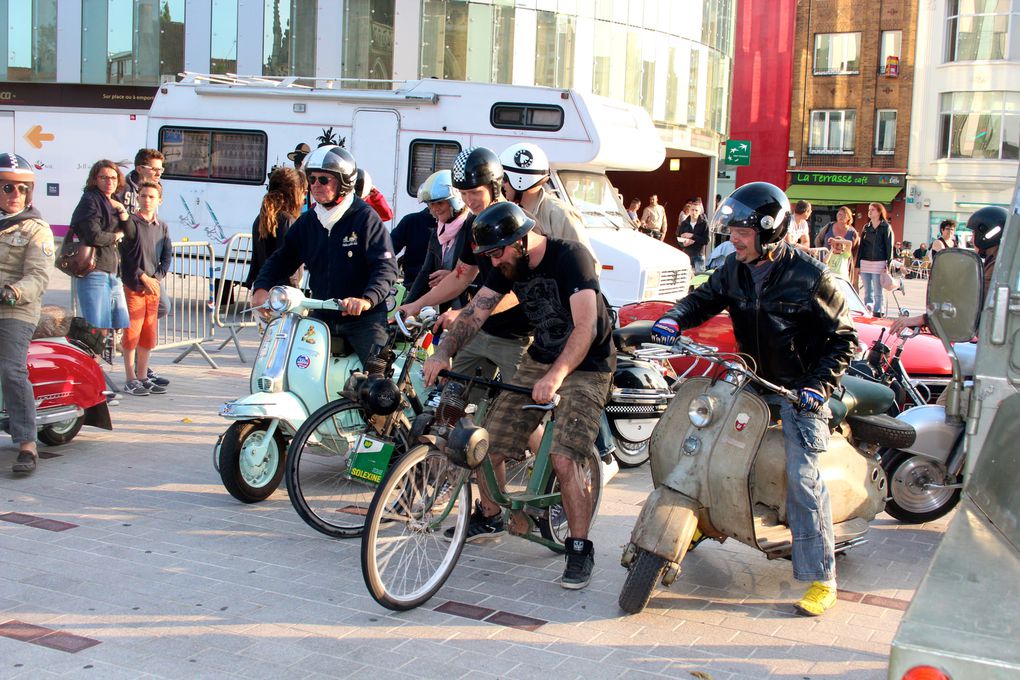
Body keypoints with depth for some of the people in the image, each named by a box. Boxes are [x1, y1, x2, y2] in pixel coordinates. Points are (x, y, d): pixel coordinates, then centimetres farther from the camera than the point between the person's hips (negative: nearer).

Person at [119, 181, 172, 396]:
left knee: (148, 334, 9)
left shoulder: (162, 227, 12)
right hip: (133, 287, -5)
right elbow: (125, 256, -13)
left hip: (153, 287, 5)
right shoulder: (131, 223, -4)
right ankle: (131, 380, 3)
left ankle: (143, 377, 18)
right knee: (132, 332, -4)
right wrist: (143, 277, -17)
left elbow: (167, 256, 10)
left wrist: (157, 277, -2)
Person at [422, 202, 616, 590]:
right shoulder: (507, 265, -3)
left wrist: (556, 375, -47)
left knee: (563, 458, -22)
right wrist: (443, 354, -24)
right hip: (539, 360, 7)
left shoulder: (569, 257, -25)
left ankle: (580, 548, -5)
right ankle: (490, 516, 27)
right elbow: (475, 313, -7)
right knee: (489, 444, 1)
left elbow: (585, 327, -34)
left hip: (586, 367, -7)